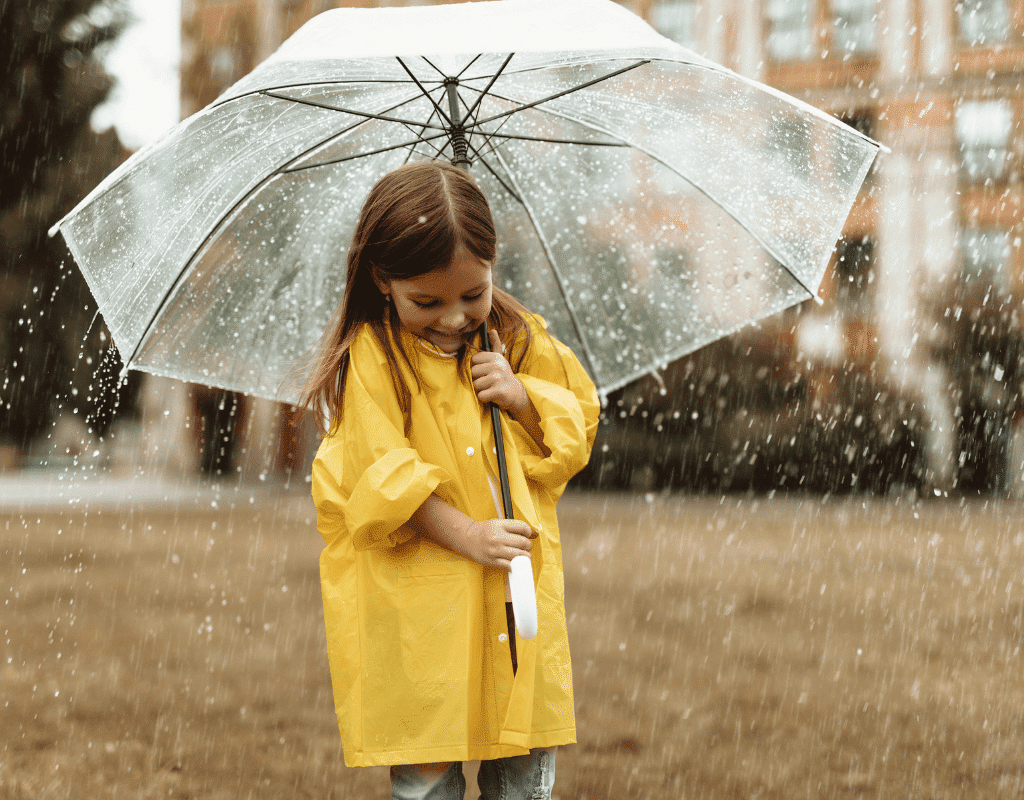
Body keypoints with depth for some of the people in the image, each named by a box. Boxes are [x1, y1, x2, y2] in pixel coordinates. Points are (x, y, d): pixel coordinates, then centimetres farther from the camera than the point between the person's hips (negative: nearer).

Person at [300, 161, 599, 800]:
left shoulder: (517, 337, 7)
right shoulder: (368, 356, -6)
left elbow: (581, 419, 13)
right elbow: (383, 474, -11)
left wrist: (523, 398, -8)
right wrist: (467, 535, -19)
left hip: (521, 581, 4)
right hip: (417, 596, -4)